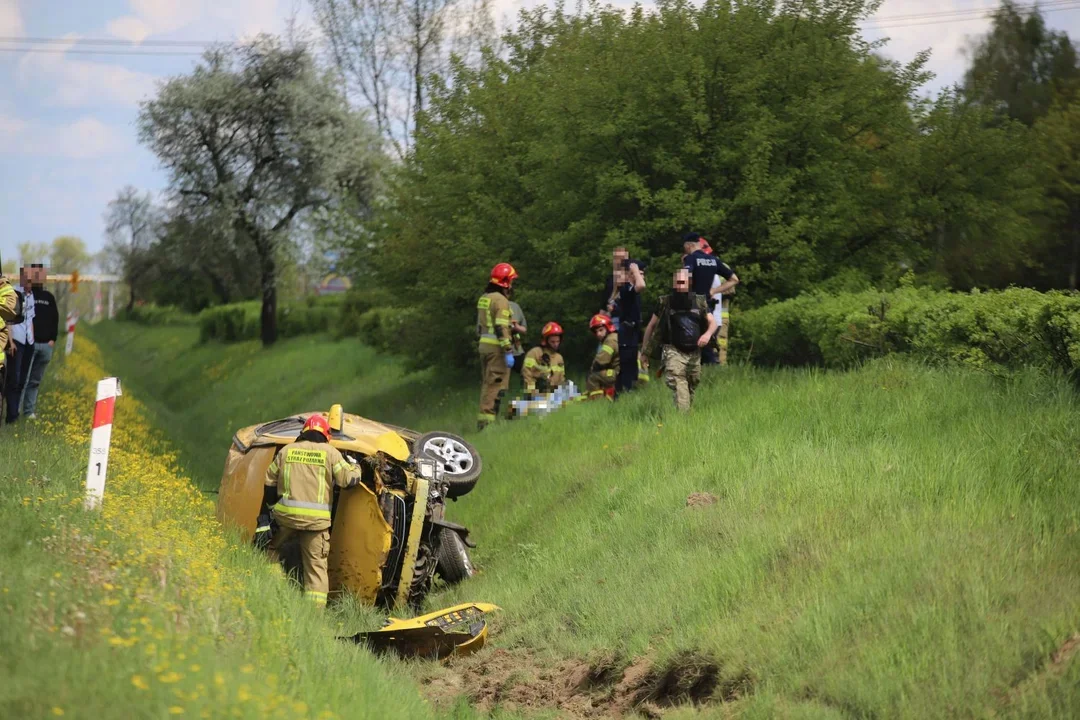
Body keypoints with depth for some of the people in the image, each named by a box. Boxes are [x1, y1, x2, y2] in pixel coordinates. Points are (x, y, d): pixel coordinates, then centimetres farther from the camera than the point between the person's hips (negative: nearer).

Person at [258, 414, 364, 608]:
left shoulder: (286, 451, 11)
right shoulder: (330, 453, 1)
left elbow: (270, 483, 14)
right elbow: (350, 479, -1)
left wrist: (268, 509, 24)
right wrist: (354, 466, 21)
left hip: (285, 515, 2)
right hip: (316, 519, -2)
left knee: (270, 547, 26)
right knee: (316, 565, 3)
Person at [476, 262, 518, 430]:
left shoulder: (483, 299, 15)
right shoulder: (500, 300, -13)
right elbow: (502, 328, -19)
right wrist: (508, 352, -19)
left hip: (484, 345, 9)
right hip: (497, 348, -9)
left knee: (487, 383, 15)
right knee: (496, 385, -8)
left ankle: (482, 420, 18)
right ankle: (488, 418, -13)